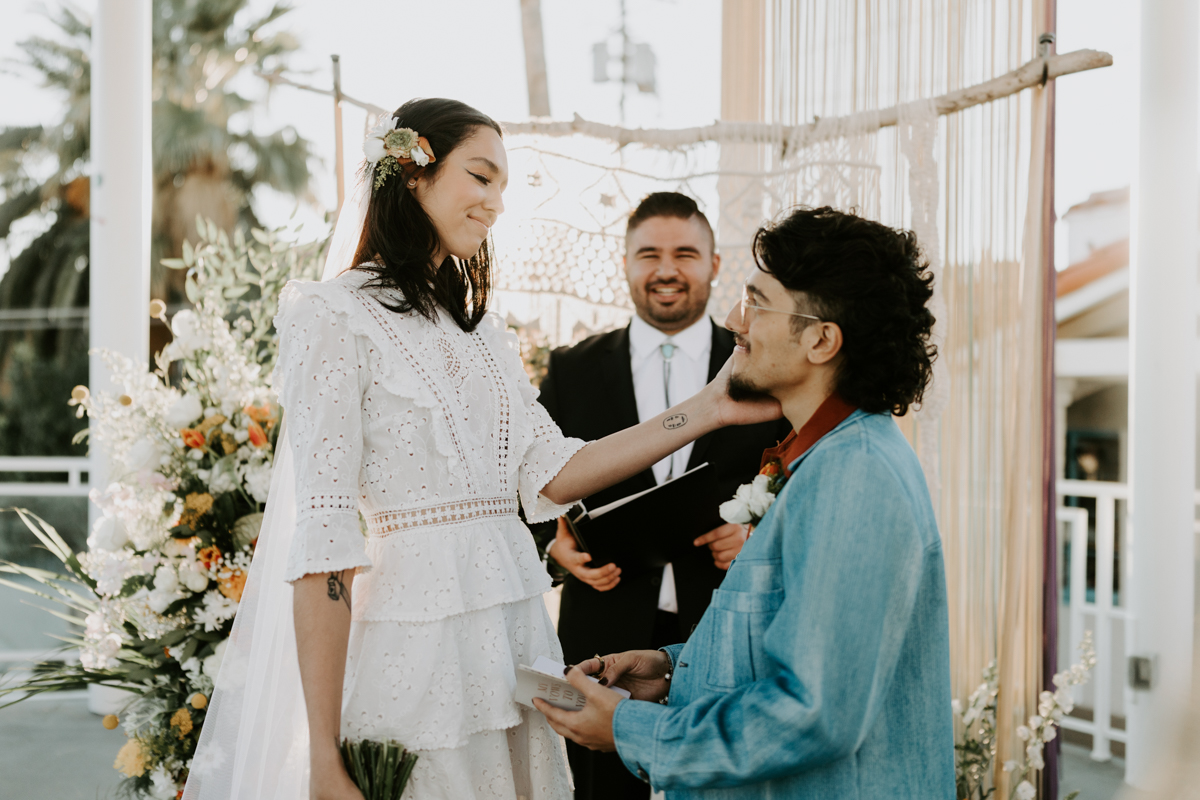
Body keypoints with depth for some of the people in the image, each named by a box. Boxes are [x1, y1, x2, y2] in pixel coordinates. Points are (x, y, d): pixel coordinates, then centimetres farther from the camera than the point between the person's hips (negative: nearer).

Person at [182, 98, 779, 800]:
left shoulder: (481, 329, 16)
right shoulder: (338, 318, -8)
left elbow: (550, 472, 6)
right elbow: (320, 539, -14)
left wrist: (709, 411, 0)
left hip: (515, 633, 7)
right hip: (414, 647, -7)